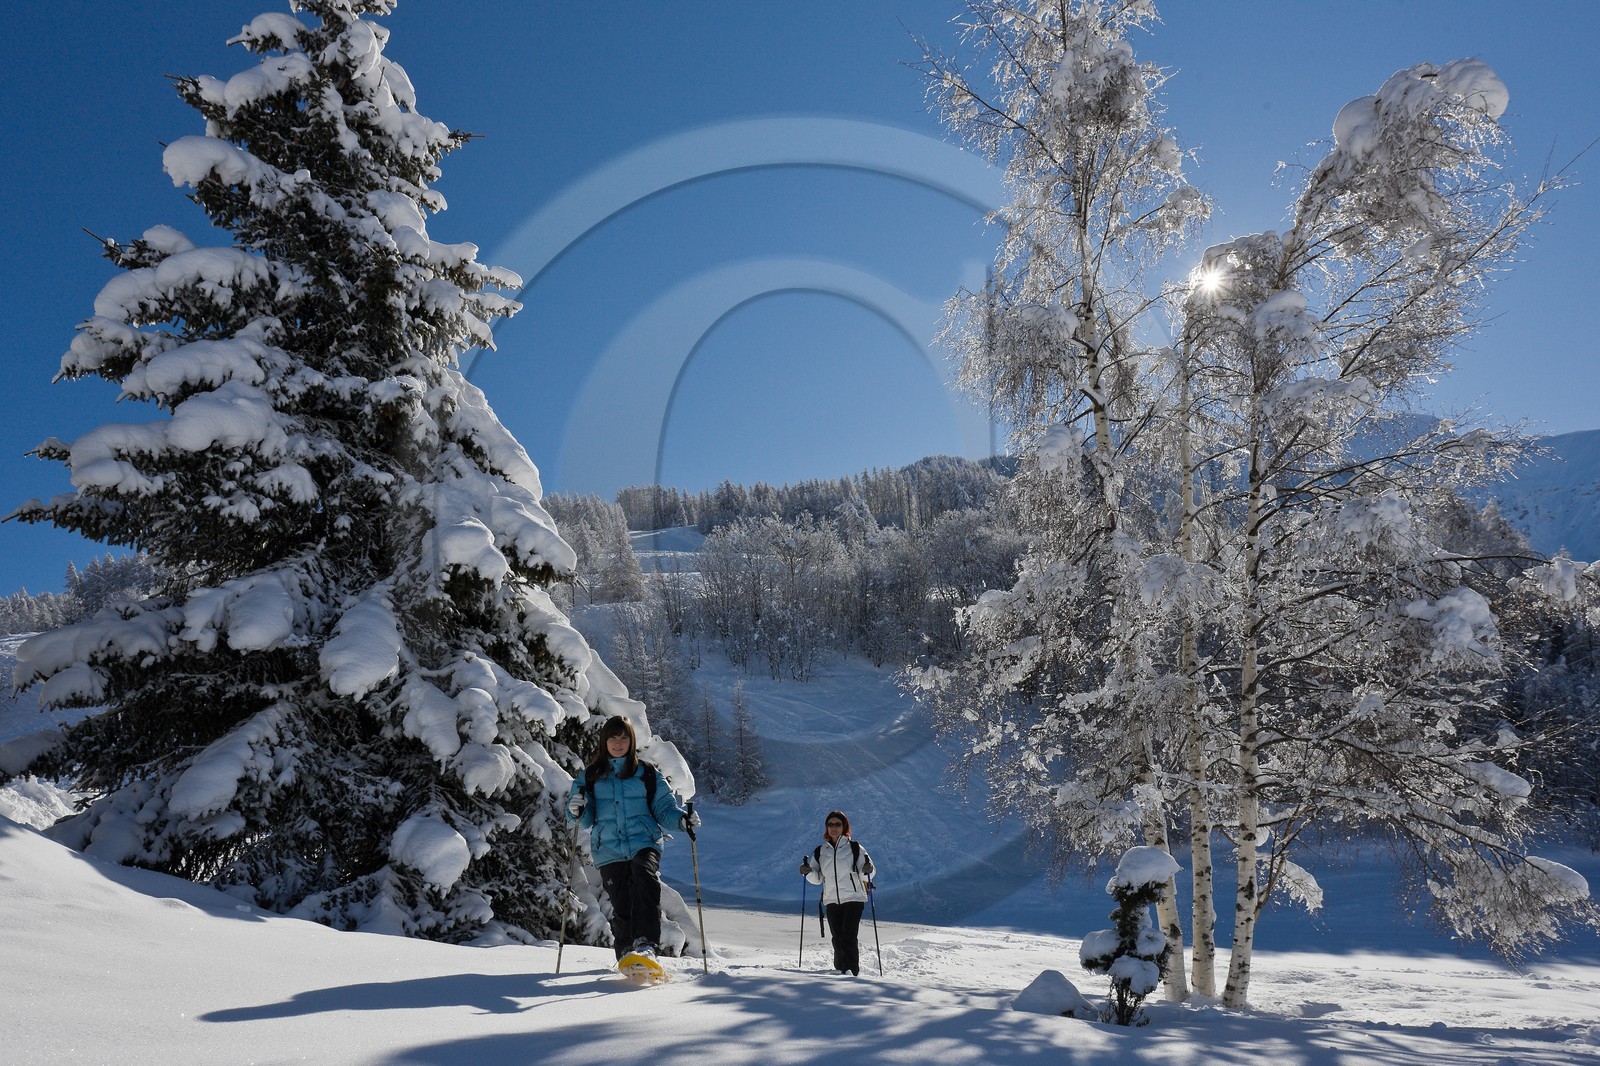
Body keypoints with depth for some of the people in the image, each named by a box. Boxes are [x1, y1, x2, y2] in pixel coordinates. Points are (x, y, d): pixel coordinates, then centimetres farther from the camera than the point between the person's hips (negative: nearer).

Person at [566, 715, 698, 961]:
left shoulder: (647, 773, 11)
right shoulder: (590, 777, 13)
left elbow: (664, 806, 10)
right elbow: (587, 821, 10)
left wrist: (682, 819, -10)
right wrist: (577, 811, -13)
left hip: (644, 841, -1)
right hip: (609, 849, 1)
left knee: (645, 881, -28)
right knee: (621, 906, -3)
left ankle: (646, 944, -33)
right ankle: (626, 954, 17)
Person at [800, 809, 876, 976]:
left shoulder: (855, 848, 0)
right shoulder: (820, 851, 9)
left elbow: (866, 875, 0)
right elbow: (817, 878, 10)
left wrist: (867, 870, -23)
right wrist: (808, 872, -10)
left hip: (853, 898, -3)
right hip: (831, 901, 3)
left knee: (849, 936, -12)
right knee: (837, 938, 5)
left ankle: (852, 971, -9)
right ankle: (840, 969, 16)